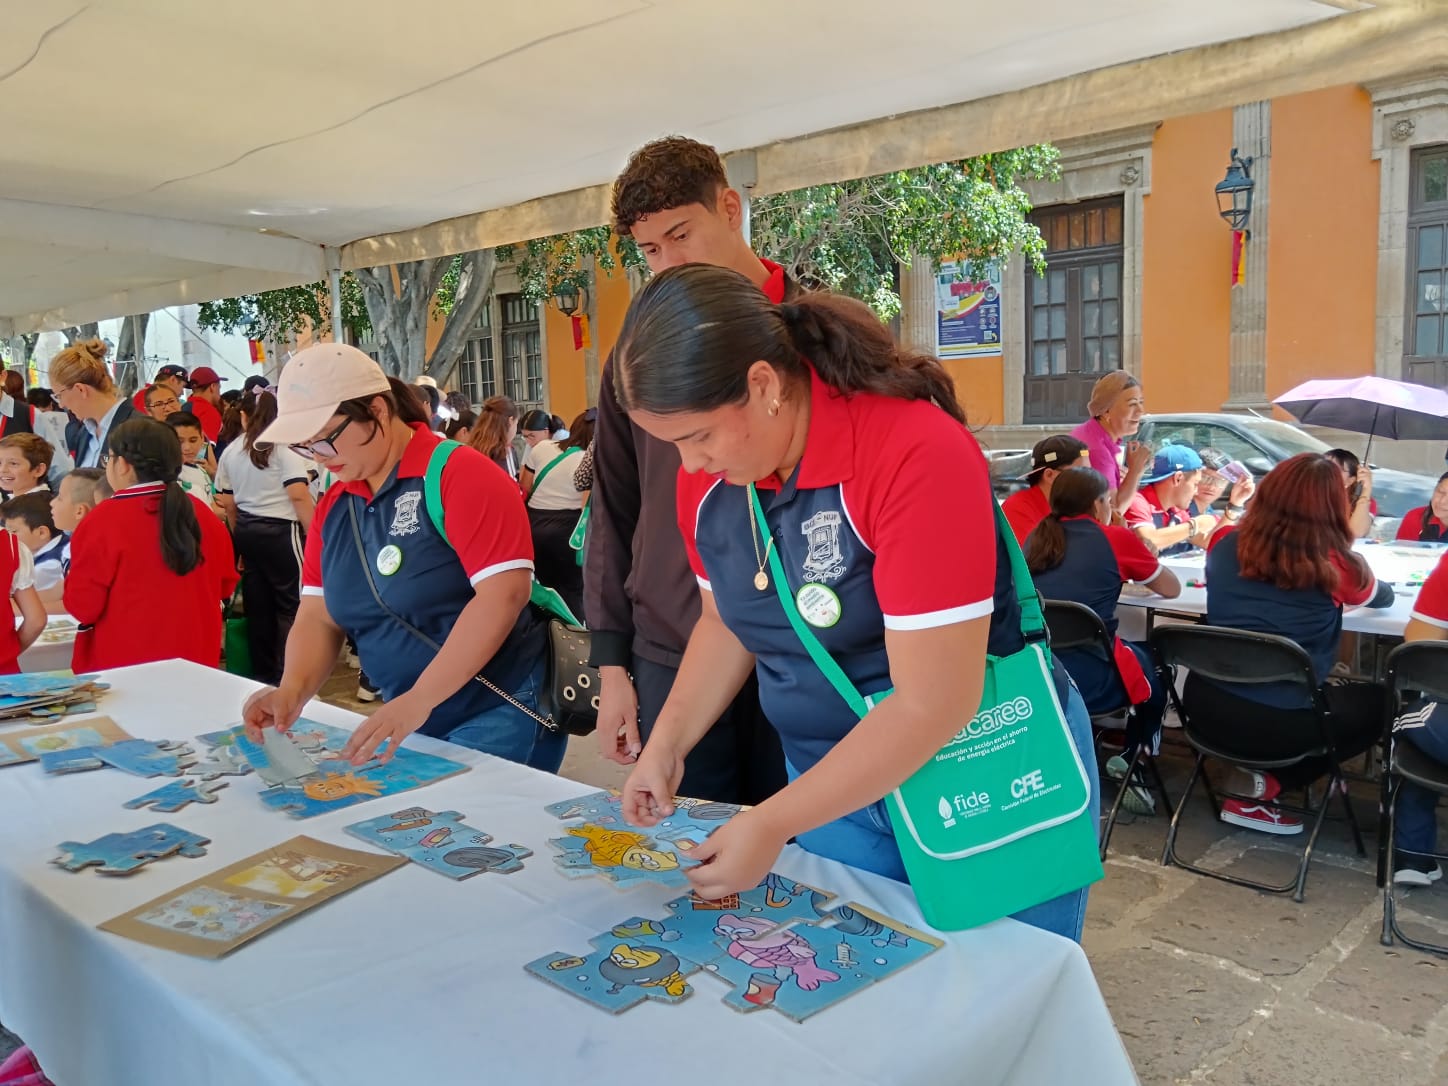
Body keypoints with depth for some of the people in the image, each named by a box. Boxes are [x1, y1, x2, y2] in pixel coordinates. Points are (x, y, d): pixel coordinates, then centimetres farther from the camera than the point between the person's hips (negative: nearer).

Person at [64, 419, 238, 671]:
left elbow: (82, 606, -11)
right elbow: (226, 584, 10)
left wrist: (74, 579, 9)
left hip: (123, 668, -4)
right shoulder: (199, 512, -1)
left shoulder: (104, 519, -14)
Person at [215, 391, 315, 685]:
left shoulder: (231, 452, 10)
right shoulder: (283, 449, -7)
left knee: (258, 605, 11)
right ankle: (287, 677, -5)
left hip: (247, 531, 6)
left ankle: (263, 675, 18)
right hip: (280, 531, -6)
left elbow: (228, 504, 14)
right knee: (291, 604, -1)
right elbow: (299, 496, -17)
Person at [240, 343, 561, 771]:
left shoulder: (458, 474, -15)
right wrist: (293, 690, -12)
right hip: (415, 725, 7)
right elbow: (318, 616, 8)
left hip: (499, 716, -6)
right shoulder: (332, 507, 7)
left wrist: (419, 698, -26)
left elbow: (504, 592, -24)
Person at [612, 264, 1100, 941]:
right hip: (832, 784, 5)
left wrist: (772, 824, -24)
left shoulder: (916, 454, -27)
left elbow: (932, 704, -27)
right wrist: (666, 745, -1)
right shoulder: (705, 477, -6)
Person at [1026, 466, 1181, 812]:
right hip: (1088, 679, -5)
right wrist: (1130, 571, 29)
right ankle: (1133, 761, 25)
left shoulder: (1037, 537, 11)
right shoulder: (1116, 538, -1)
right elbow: (1172, 589, 14)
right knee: (1153, 660, 27)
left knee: (1134, 652, 33)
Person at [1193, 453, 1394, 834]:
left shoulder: (1225, 543, 0)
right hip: (1280, 718, -6)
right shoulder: (1334, 566, -8)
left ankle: (1258, 773, 17)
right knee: (1380, 703, 23)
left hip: (1207, 703, 6)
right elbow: (1383, 597, 16)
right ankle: (1265, 788, 10)